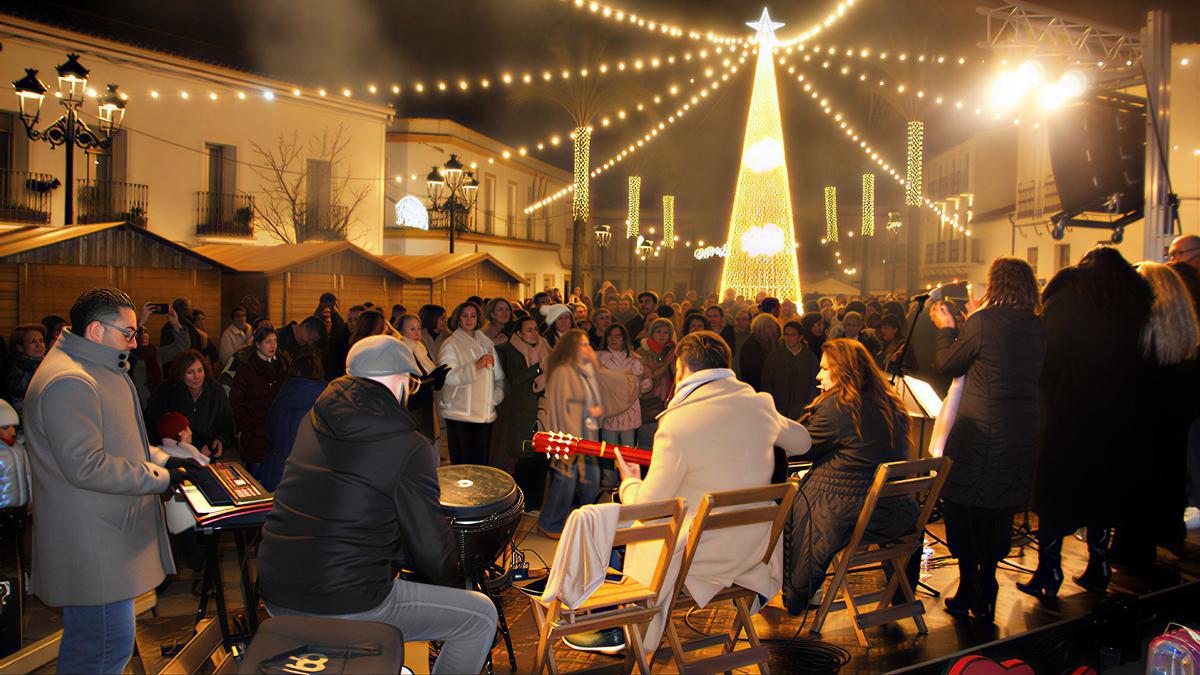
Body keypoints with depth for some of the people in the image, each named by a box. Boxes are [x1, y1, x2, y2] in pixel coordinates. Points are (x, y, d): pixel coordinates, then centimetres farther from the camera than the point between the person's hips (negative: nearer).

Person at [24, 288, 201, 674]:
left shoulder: (98, 372, 16)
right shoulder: (68, 382, -21)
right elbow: (87, 466, -25)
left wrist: (161, 458, 10)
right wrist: (160, 478, -16)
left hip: (102, 536, 11)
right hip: (92, 547, -11)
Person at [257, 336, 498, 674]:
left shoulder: (314, 419, 7)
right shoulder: (410, 448, -14)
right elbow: (431, 548, -8)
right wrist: (455, 584, 14)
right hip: (344, 605, -8)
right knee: (481, 616, 5)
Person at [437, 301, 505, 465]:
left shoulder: (487, 343, 14)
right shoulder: (451, 345, -2)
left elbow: (498, 376, 18)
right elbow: (447, 376, -16)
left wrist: (496, 395, 1)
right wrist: (475, 366, -21)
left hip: (485, 413, 5)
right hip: (460, 413, -5)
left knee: (481, 461, 7)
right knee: (462, 462, -4)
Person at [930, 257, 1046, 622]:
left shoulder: (983, 321, -14)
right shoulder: (1038, 328, 5)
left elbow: (947, 365, -4)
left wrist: (947, 328, 12)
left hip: (979, 435, -6)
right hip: (1021, 437, 6)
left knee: (963, 509, 8)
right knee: (999, 514, 15)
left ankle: (968, 590, 13)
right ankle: (986, 592, 22)